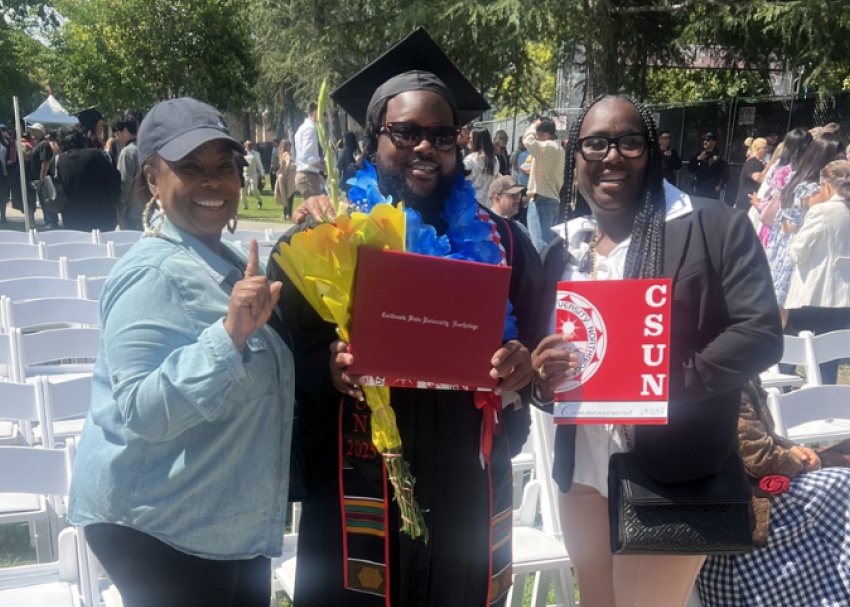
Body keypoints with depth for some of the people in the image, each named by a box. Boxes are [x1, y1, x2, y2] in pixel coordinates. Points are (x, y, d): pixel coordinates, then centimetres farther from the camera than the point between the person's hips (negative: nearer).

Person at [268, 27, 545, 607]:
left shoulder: (501, 238, 7)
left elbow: (539, 343, 10)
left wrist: (524, 366, -12)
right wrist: (327, 368, -23)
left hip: (469, 488, 3)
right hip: (359, 487, -2)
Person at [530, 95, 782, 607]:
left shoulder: (715, 228, -9)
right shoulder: (562, 250, 7)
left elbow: (760, 334, -16)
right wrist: (542, 378, -10)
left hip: (674, 481, -5)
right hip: (582, 476, 5)